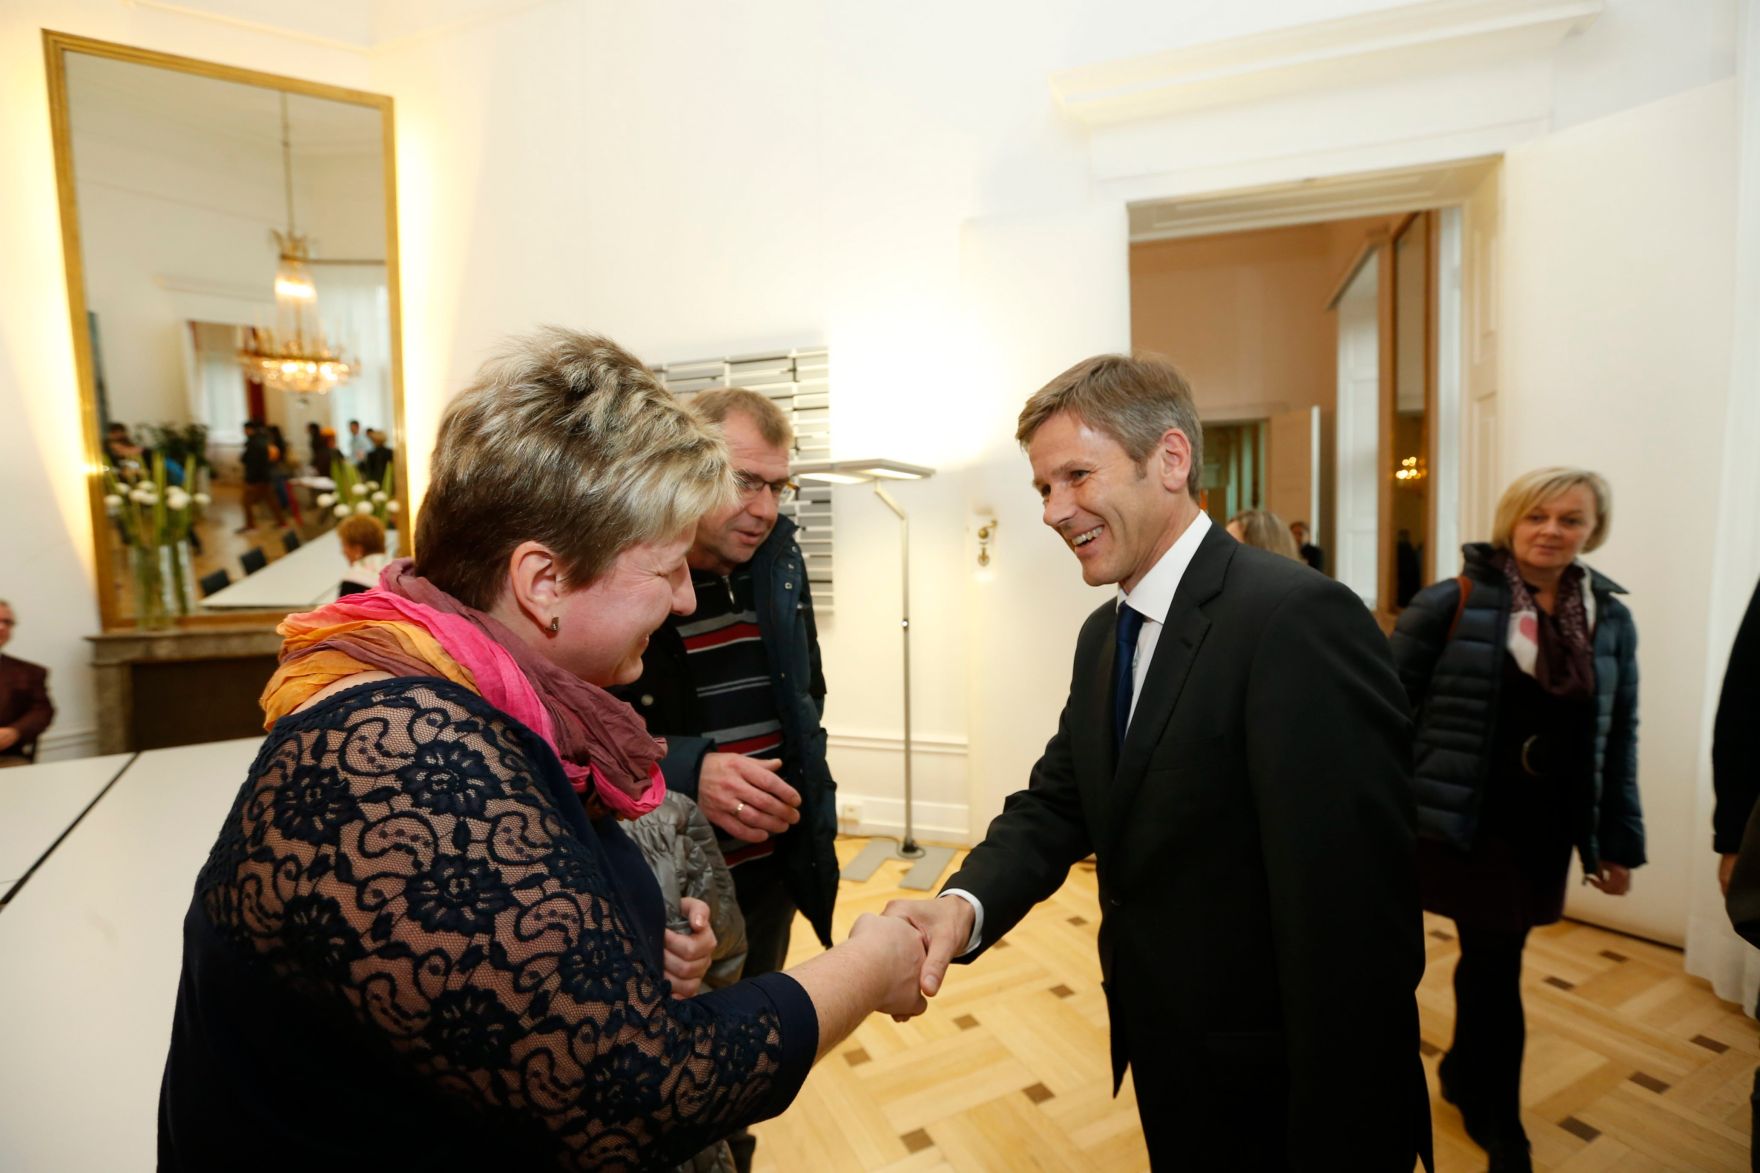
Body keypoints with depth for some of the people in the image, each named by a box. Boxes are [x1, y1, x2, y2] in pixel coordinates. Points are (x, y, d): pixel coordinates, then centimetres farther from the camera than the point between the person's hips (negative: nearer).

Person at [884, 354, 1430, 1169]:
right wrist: (966, 903, -19)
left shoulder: (1299, 620, -26)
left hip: (1279, 1094, -7)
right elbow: (1057, 803, -1)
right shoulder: (1105, 634, 1)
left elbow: (1352, 921, -28)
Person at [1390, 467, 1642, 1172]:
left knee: (1489, 960, 17)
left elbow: (1618, 738, 10)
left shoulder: (1609, 619, 5)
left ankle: (1465, 1074, 41)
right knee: (1494, 968, 4)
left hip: (1547, 826, 5)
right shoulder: (1450, 604, -12)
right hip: (1468, 820, -5)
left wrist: (1619, 841, 11)